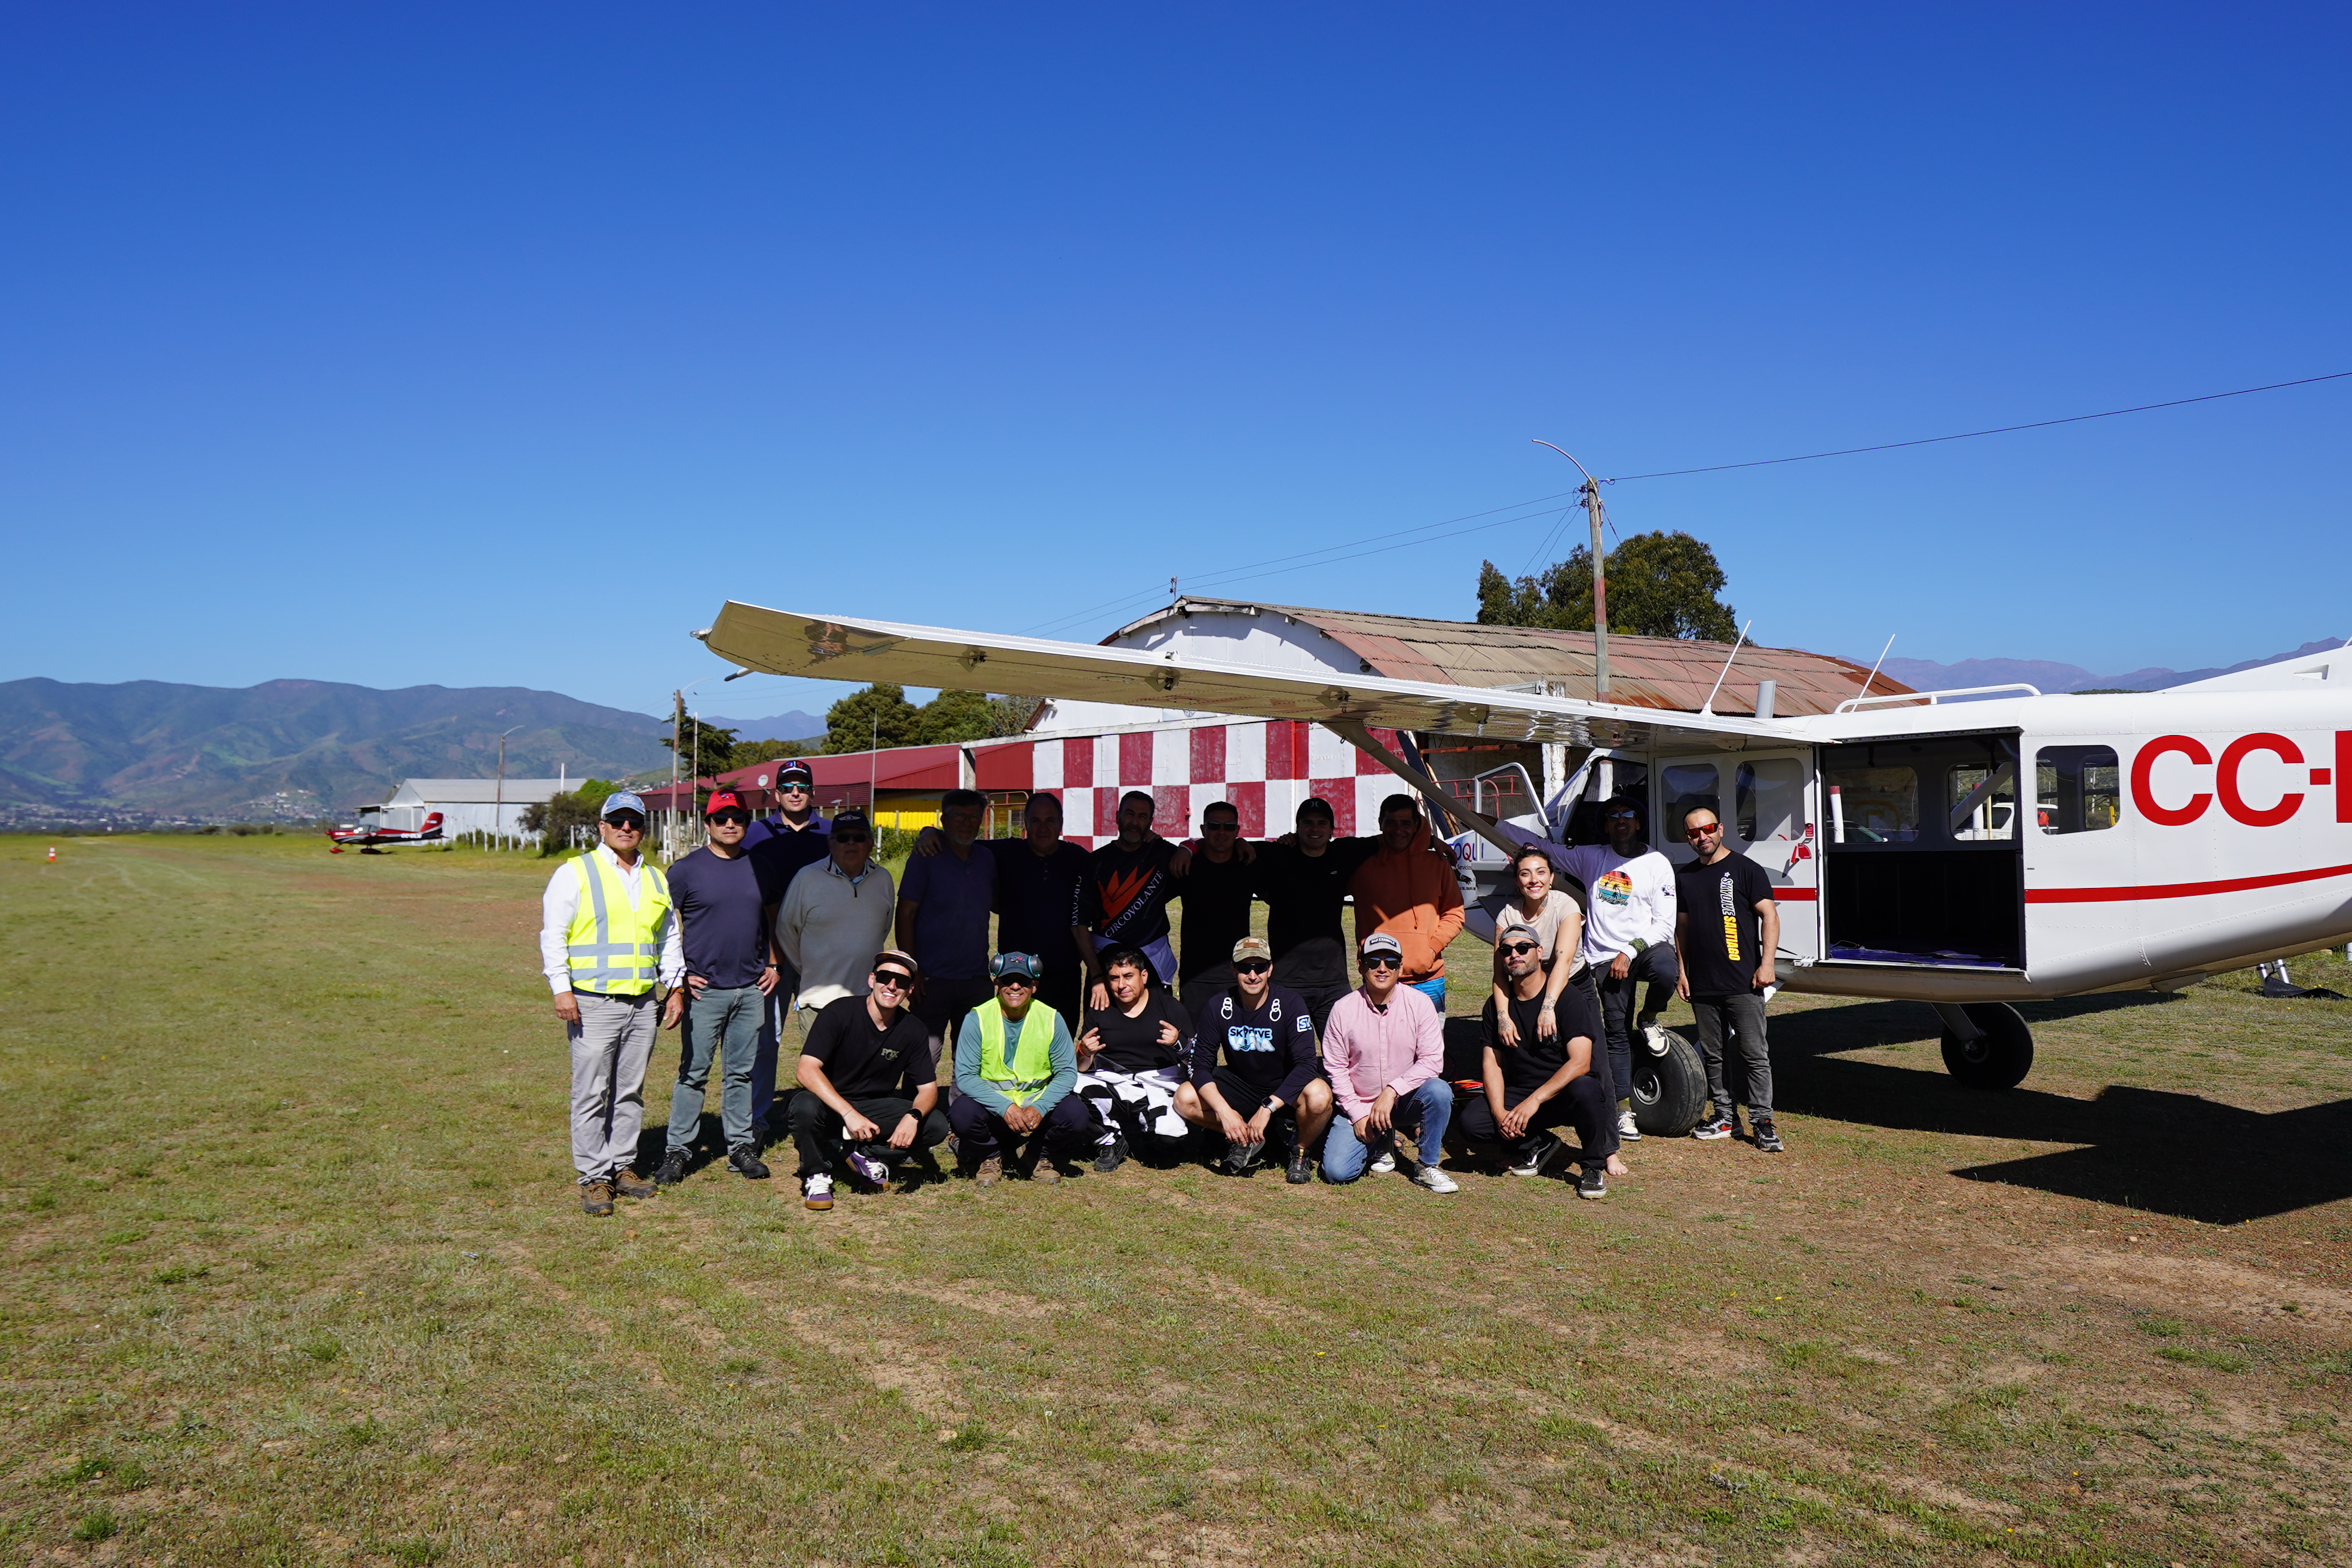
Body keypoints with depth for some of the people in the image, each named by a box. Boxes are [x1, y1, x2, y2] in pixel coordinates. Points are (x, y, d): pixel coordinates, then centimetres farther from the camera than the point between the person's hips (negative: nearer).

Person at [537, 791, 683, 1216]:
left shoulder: (657, 879, 16)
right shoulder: (575, 873, 0)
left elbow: (669, 938, 23)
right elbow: (553, 934, -4)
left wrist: (675, 988, 16)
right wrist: (561, 989, -13)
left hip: (644, 1001, 5)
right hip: (593, 1001, -5)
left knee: (631, 1091, 10)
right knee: (592, 1093, -4)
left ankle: (622, 1166, 20)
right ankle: (593, 1178, 3)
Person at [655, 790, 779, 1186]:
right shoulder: (686, 870, -2)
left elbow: (771, 919, 21)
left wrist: (772, 965, 13)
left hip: (751, 990, 3)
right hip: (704, 989, -3)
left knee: (741, 1072, 10)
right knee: (693, 1072, 0)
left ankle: (741, 1146, 19)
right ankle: (678, 1150, 9)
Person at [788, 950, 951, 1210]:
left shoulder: (913, 1031, -5)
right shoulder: (840, 1012, -17)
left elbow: (928, 1088, -3)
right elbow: (806, 1070, -27)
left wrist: (913, 1117, -28)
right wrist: (849, 1114, -39)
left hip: (876, 1109, 3)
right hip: (831, 1106, -3)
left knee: (936, 1125, -18)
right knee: (805, 1106, -36)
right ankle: (816, 1175, -10)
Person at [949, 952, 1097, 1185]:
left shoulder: (1051, 1019, -5)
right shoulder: (978, 1018, -10)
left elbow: (1067, 1073, -5)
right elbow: (965, 1076, -15)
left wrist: (1040, 1108, -23)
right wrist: (1005, 1107, -28)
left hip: (1037, 1103, 1)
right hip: (991, 1103, -1)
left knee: (1076, 1115, -26)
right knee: (963, 1113, -33)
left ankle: (1035, 1153, 5)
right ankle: (990, 1156, 1)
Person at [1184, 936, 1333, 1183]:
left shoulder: (1290, 1003, -19)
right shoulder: (1218, 1007, -11)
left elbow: (1306, 1064, -25)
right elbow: (1200, 1066, -12)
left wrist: (1267, 1108, -34)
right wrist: (1224, 1111, -28)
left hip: (1285, 1090, -3)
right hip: (1241, 1086, 3)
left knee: (1318, 1096, -36)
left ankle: (1302, 1150, -3)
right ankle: (1247, 1139, 4)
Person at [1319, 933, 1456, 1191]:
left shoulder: (1420, 1003, -7)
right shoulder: (1343, 1009, -6)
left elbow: (1432, 1060, -13)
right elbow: (1335, 1068, -2)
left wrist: (1391, 1092, -23)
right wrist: (1358, 1114, -10)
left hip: (1406, 1100, 0)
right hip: (1359, 1105, 0)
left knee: (1439, 1091, -32)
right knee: (1336, 1171, -18)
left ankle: (1427, 1166, -9)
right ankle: (1381, 1143, 16)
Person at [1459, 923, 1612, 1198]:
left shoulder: (1569, 998, -12)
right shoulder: (1496, 1005, 4)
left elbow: (1580, 1062, -20)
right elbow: (1491, 1062, 2)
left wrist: (1534, 1101, -28)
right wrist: (1499, 1113, -16)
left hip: (1563, 1094, -4)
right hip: (1518, 1093, 4)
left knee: (1585, 1090, -38)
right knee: (1471, 1122, -23)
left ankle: (1593, 1167, -10)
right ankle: (1538, 1145, 6)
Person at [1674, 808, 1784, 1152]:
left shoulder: (1745, 869, 0)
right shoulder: (1685, 877, 14)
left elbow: (1769, 916, -3)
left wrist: (1766, 964, -10)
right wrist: (1681, 972, 13)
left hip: (1743, 983, -5)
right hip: (1702, 985, 5)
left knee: (1755, 1054, -5)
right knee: (1711, 1055, 9)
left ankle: (1763, 1121, 0)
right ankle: (1725, 1116, 19)